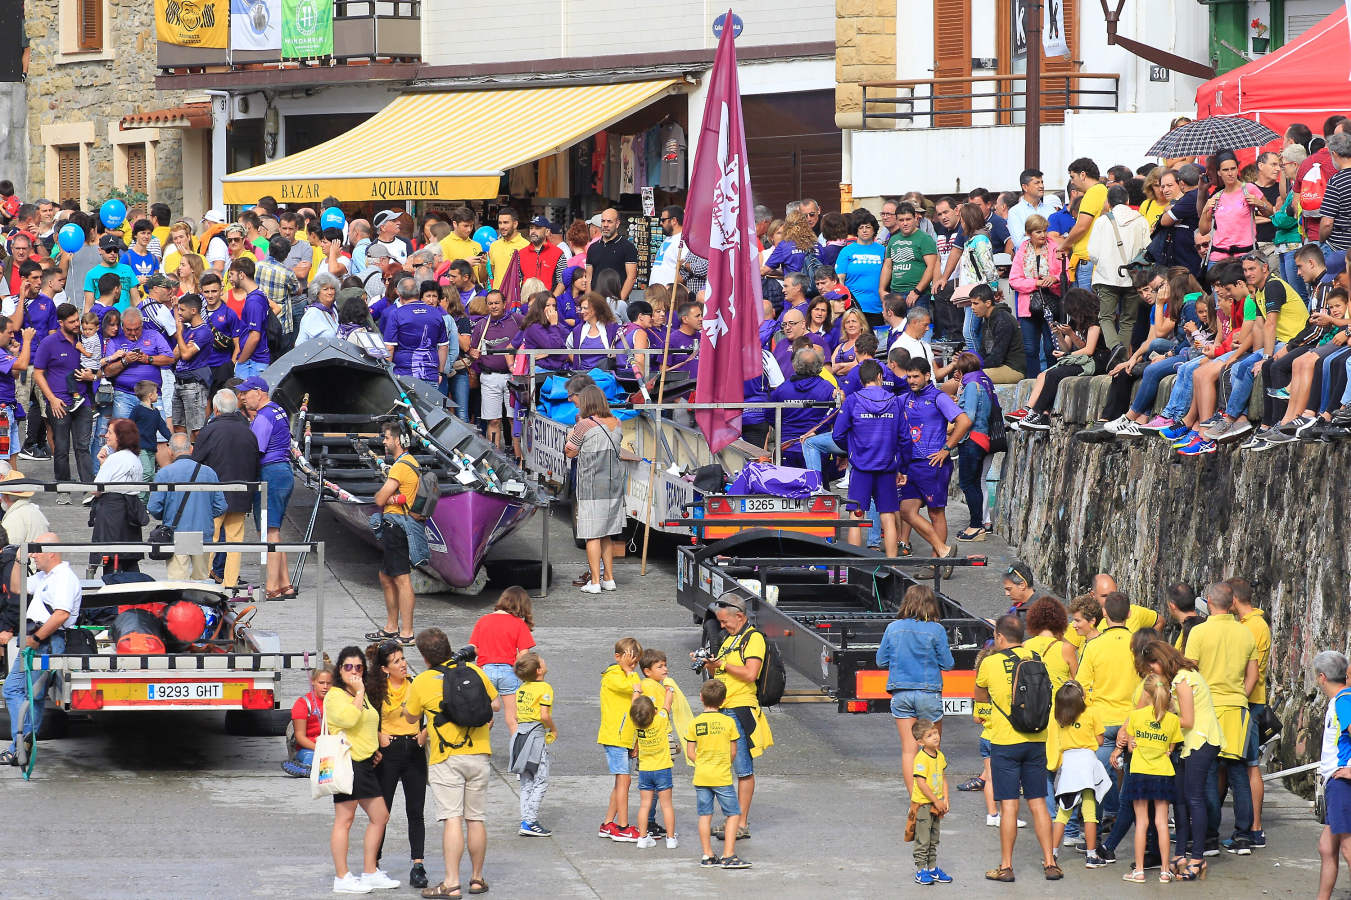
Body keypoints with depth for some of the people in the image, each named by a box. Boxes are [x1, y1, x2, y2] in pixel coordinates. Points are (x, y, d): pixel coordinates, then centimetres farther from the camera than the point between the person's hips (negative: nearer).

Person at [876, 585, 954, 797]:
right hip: (929, 692, -2)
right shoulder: (936, 630, -7)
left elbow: (881, 660, 6)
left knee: (908, 749, 4)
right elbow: (947, 664, -4)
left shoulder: (893, 628, 0)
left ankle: (914, 798, 2)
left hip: (901, 693, 2)